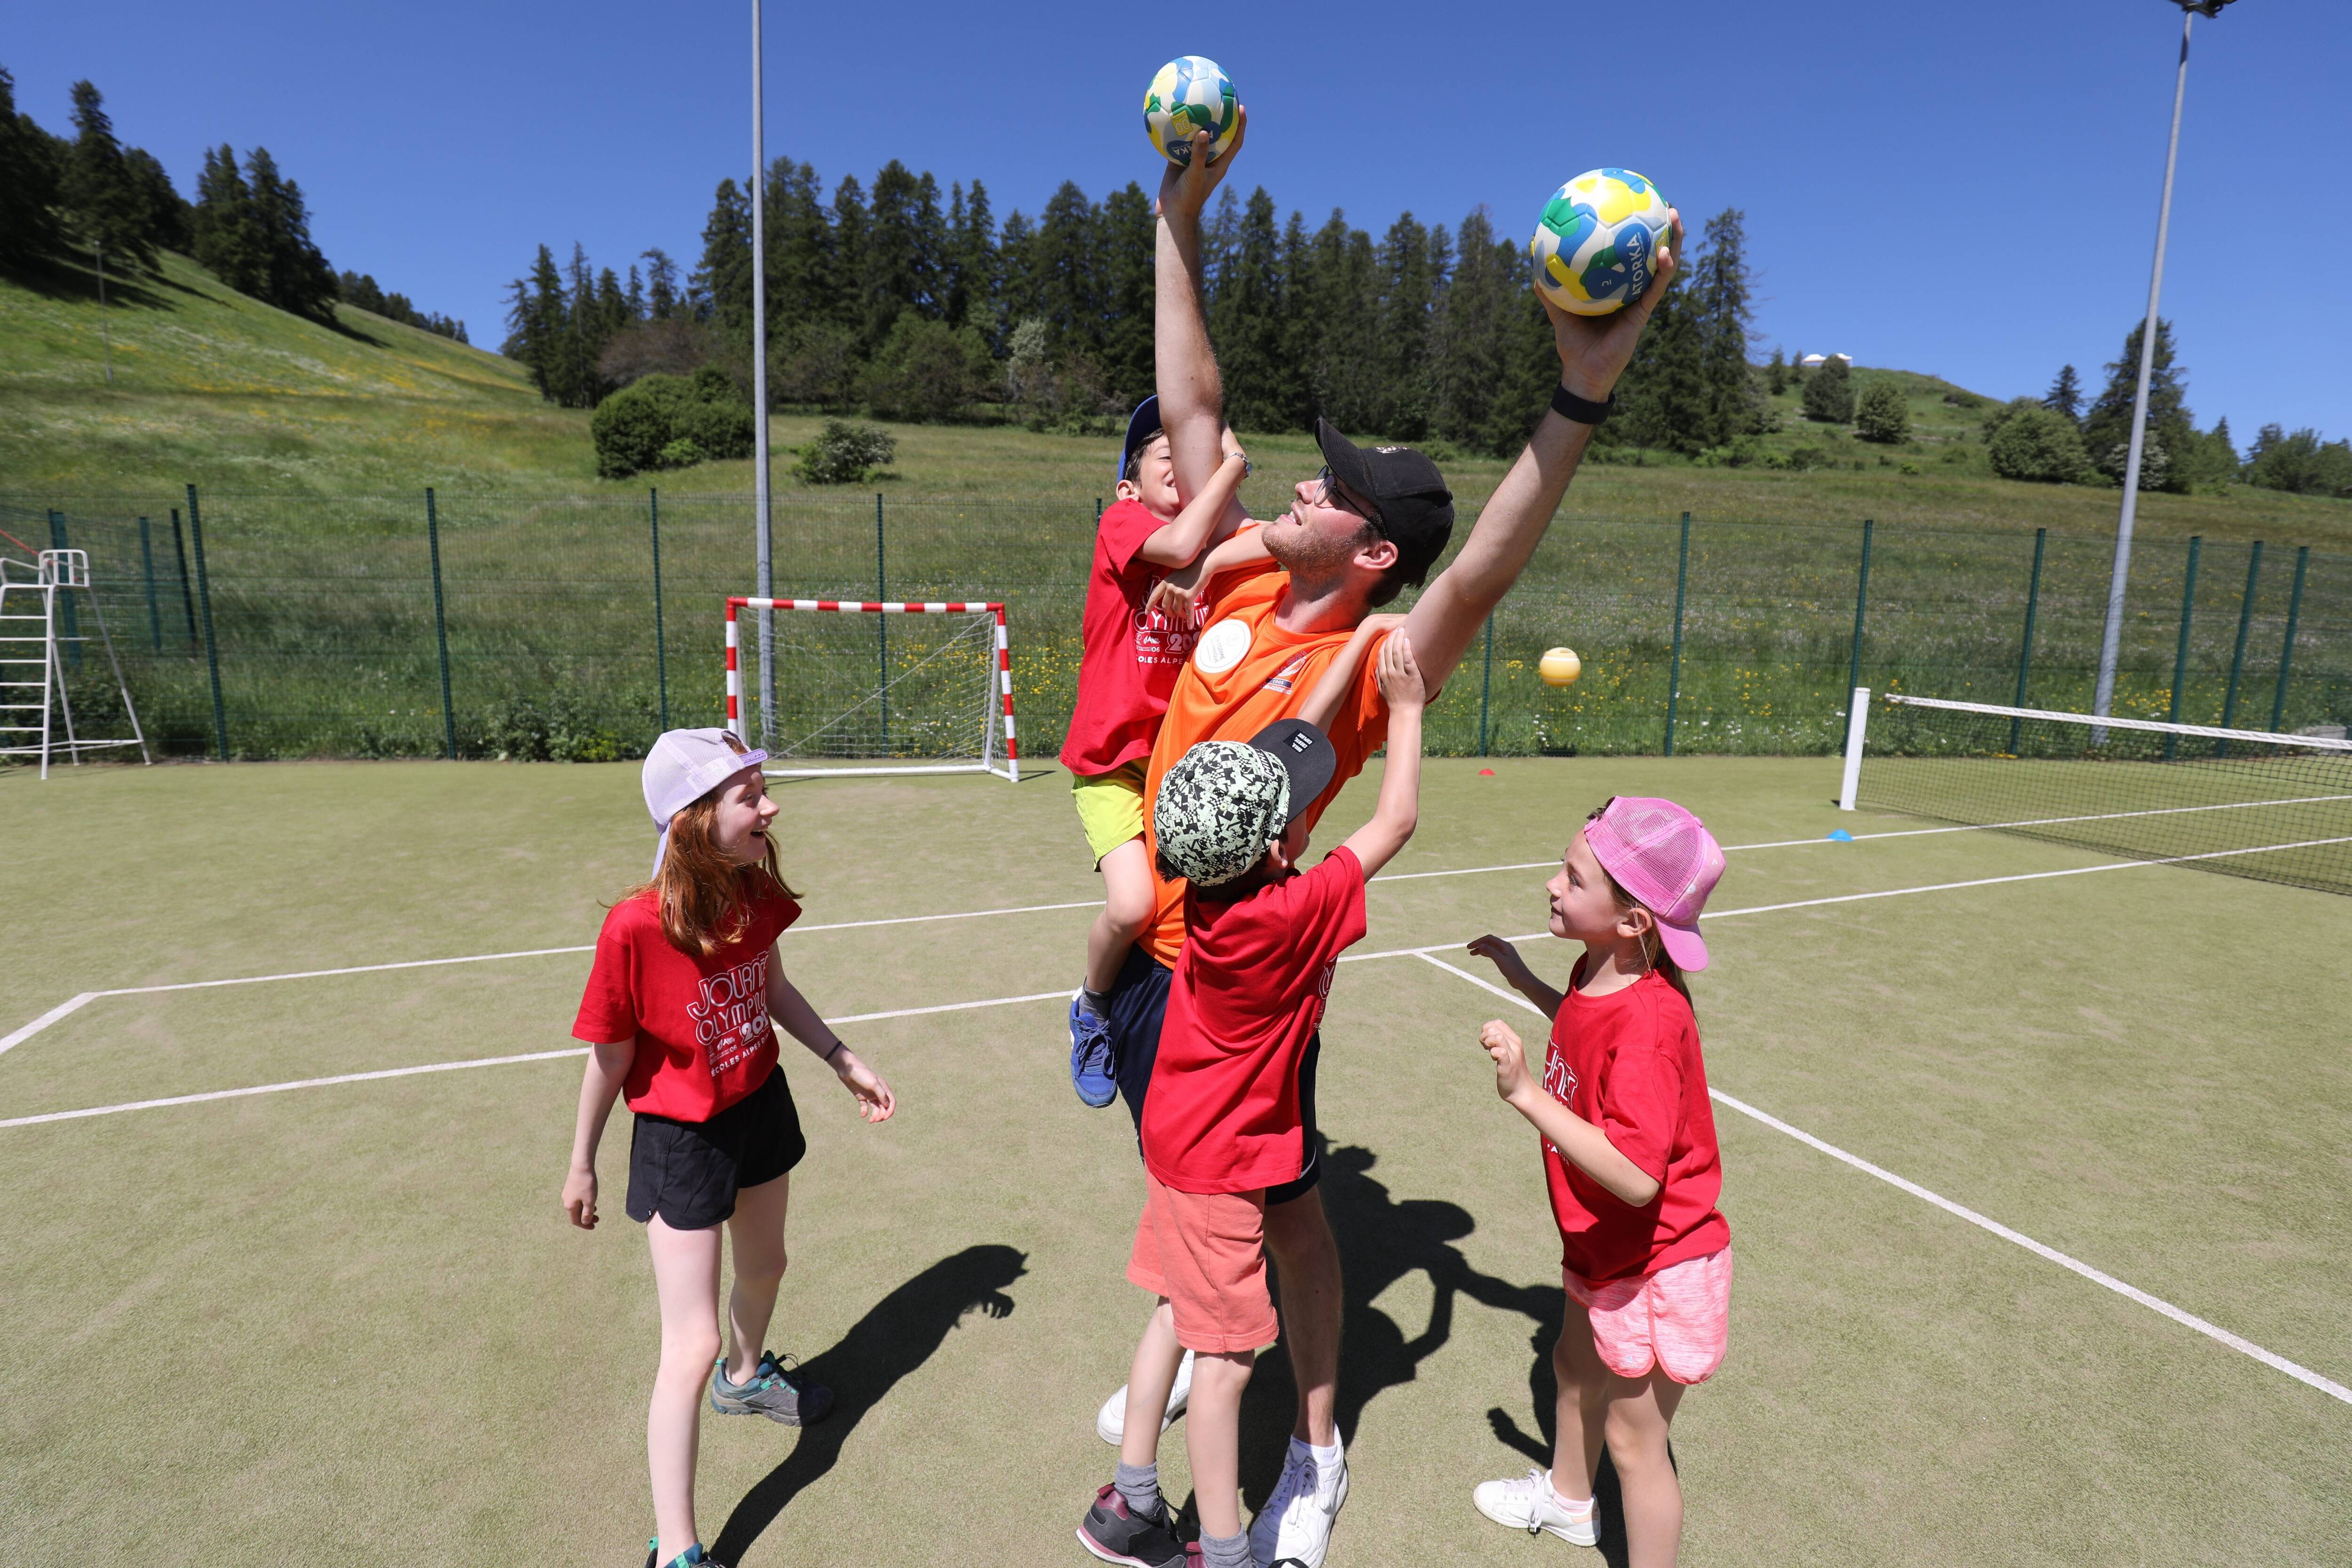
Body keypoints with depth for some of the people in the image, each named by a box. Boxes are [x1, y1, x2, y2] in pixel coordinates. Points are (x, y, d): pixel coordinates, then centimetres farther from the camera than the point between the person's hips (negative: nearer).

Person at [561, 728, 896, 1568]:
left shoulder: (757, 890, -14)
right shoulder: (635, 927, -31)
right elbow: (610, 1058, -16)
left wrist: (844, 1061, 6)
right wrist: (581, 1165, -2)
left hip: (761, 1108, 6)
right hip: (680, 1142, -6)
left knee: (765, 1266, 29)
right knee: (692, 1346, 0)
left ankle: (746, 1376, 61)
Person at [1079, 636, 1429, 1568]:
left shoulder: (1212, 888, -10)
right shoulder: (1290, 913, -29)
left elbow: (1285, 746, 1)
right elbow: (1396, 820, -17)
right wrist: (1406, 708, -6)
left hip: (1176, 1144, 8)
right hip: (1222, 1169, -8)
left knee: (1179, 1315, 21)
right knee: (1226, 1358, 6)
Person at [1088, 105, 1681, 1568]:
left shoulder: (1366, 669, -20)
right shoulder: (1244, 585, -4)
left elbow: (1482, 575, -40)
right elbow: (1193, 409, 2)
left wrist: (1582, 393, -53)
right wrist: (1181, 224, 1)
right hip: (1151, 950, 6)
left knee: (1287, 1210, 12)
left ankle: (1316, 1451, 34)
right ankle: (1183, 1347, 52)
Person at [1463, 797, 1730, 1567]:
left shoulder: (1650, 1020, -36)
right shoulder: (1598, 970, -9)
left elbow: (1636, 1177, -41)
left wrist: (1526, 1093, -42)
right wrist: (1525, 981, 10)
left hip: (1655, 1270, -10)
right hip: (1603, 1250, 10)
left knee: (1632, 1437, 11)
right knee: (1576, 1365, 31)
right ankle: (1567, 1498, 59)